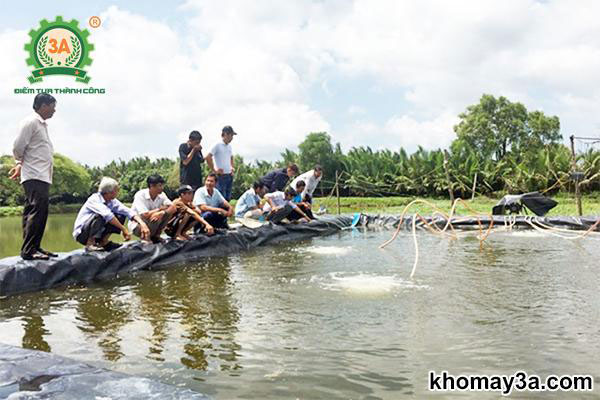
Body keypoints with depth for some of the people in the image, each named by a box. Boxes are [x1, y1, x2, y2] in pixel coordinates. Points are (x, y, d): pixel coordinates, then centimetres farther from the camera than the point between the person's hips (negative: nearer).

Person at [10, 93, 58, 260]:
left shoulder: (42, 124, 21)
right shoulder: (30, 122, -7)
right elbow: (18, 148, -8)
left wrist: (21, 164, 13)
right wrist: (21, 162, 8)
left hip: (43, 177, 9)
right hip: (34, 176, -9)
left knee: (38, 213, 9)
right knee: (37, 211, -13)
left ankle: (35, 247, 14)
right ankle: (28, 250, -12)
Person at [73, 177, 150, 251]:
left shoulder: (112, 201, -4)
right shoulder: (94, 199, -23)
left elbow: (128, 211, -15)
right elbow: (107, 215, -37)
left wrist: (142, 223, -30)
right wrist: (123, 229, -36)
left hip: (97, 232, 7)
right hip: (81, 233, -7)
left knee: (121, 216, -6)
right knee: (99, 216, -34)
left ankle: (104, 241, 0)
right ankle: (90, 244, -18)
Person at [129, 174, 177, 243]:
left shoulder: (161, 195, -6)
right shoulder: (140, 195, -22)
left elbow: (173, 208, -16)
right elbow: (145, 215, -32)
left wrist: (162, 213, -36)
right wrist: (160, 209, -18)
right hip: (136, 226, -6)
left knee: (169, 212, -14)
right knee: (156, 218, -33)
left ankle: (156, 236, -1)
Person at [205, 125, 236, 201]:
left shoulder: (229, 146, 14)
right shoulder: (217, 145, -9)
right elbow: (208, 158, -15)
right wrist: (214, 170, -13)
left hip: (229, 175, 7)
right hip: (221, 175, -7)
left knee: (228, 198, 11)